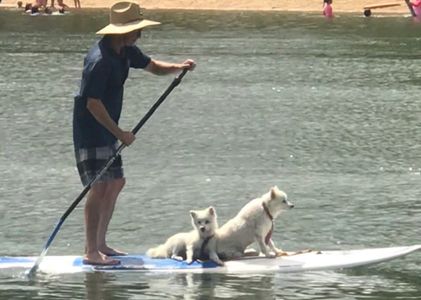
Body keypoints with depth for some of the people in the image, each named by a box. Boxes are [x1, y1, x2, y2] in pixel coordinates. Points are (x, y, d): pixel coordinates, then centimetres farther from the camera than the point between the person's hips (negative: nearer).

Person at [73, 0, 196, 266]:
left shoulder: (125, 52, 5)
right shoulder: (99, 60, -24)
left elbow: (152, 66, 19)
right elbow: (93, 104, -25)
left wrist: (178, 67, -1)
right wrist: (120, 133, -22)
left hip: (107, 132, 10)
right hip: (90, 132, -10)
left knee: (116, 183, 14)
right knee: (100, 188, -12)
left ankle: (100, 244, 22)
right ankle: (91, 252, -10)